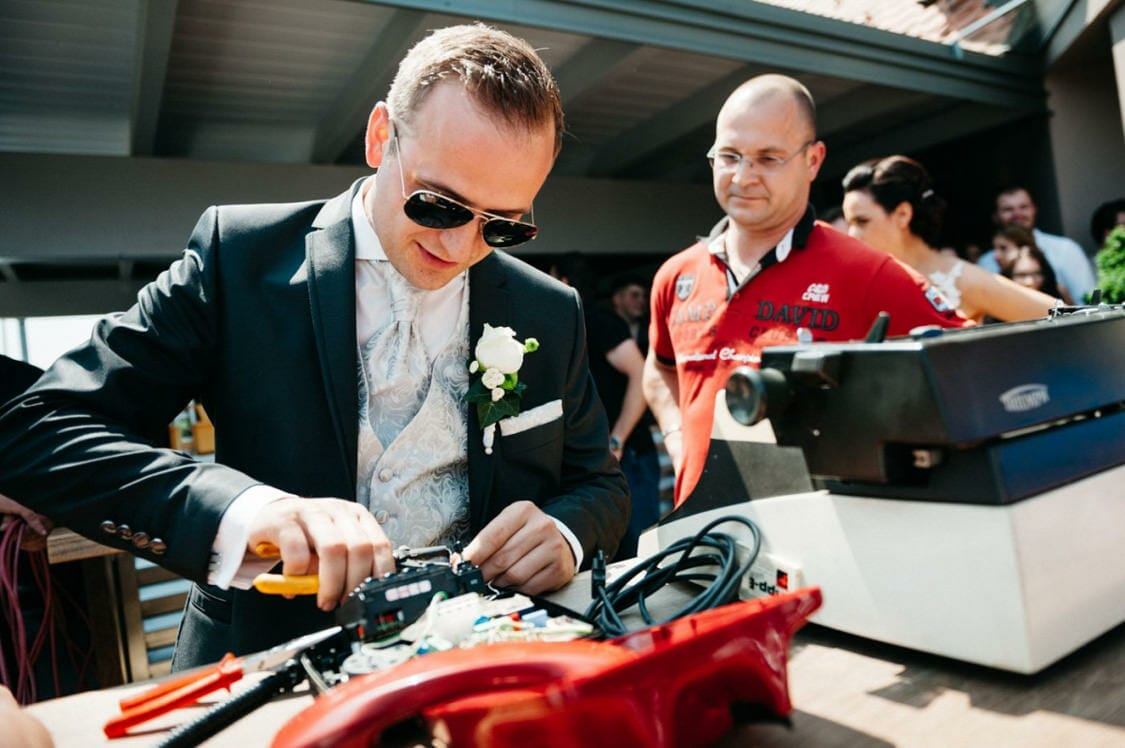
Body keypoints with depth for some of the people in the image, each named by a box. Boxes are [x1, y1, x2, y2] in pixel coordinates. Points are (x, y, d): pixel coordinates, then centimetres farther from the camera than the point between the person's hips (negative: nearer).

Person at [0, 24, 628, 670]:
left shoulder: (551, 312, 1)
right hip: (266, 669, -1)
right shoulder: (240, 257, -6)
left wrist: (565, 532, -13)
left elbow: (601, 485, 10)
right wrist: (244, 509, -26)